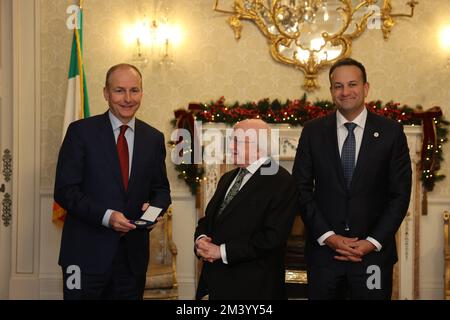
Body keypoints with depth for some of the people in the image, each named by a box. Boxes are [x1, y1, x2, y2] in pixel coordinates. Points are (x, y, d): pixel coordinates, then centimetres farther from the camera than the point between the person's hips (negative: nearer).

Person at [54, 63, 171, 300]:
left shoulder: (154, 138, 7)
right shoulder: (81, 131, -4)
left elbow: (161, 189, 13)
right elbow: (65, 190, -8)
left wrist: (154, 208, -10)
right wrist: (105, 216, -21)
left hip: (133, 257, 4)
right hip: (87, 253, -3)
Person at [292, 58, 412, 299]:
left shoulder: (391, 132, 0)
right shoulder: (313, 132, 3)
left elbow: (400, 194, 0)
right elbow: (302, 188, 2)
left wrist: (372, 242, -8)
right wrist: (327, 236, -8)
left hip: (374, 252, -1)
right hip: (323, 249, 1)